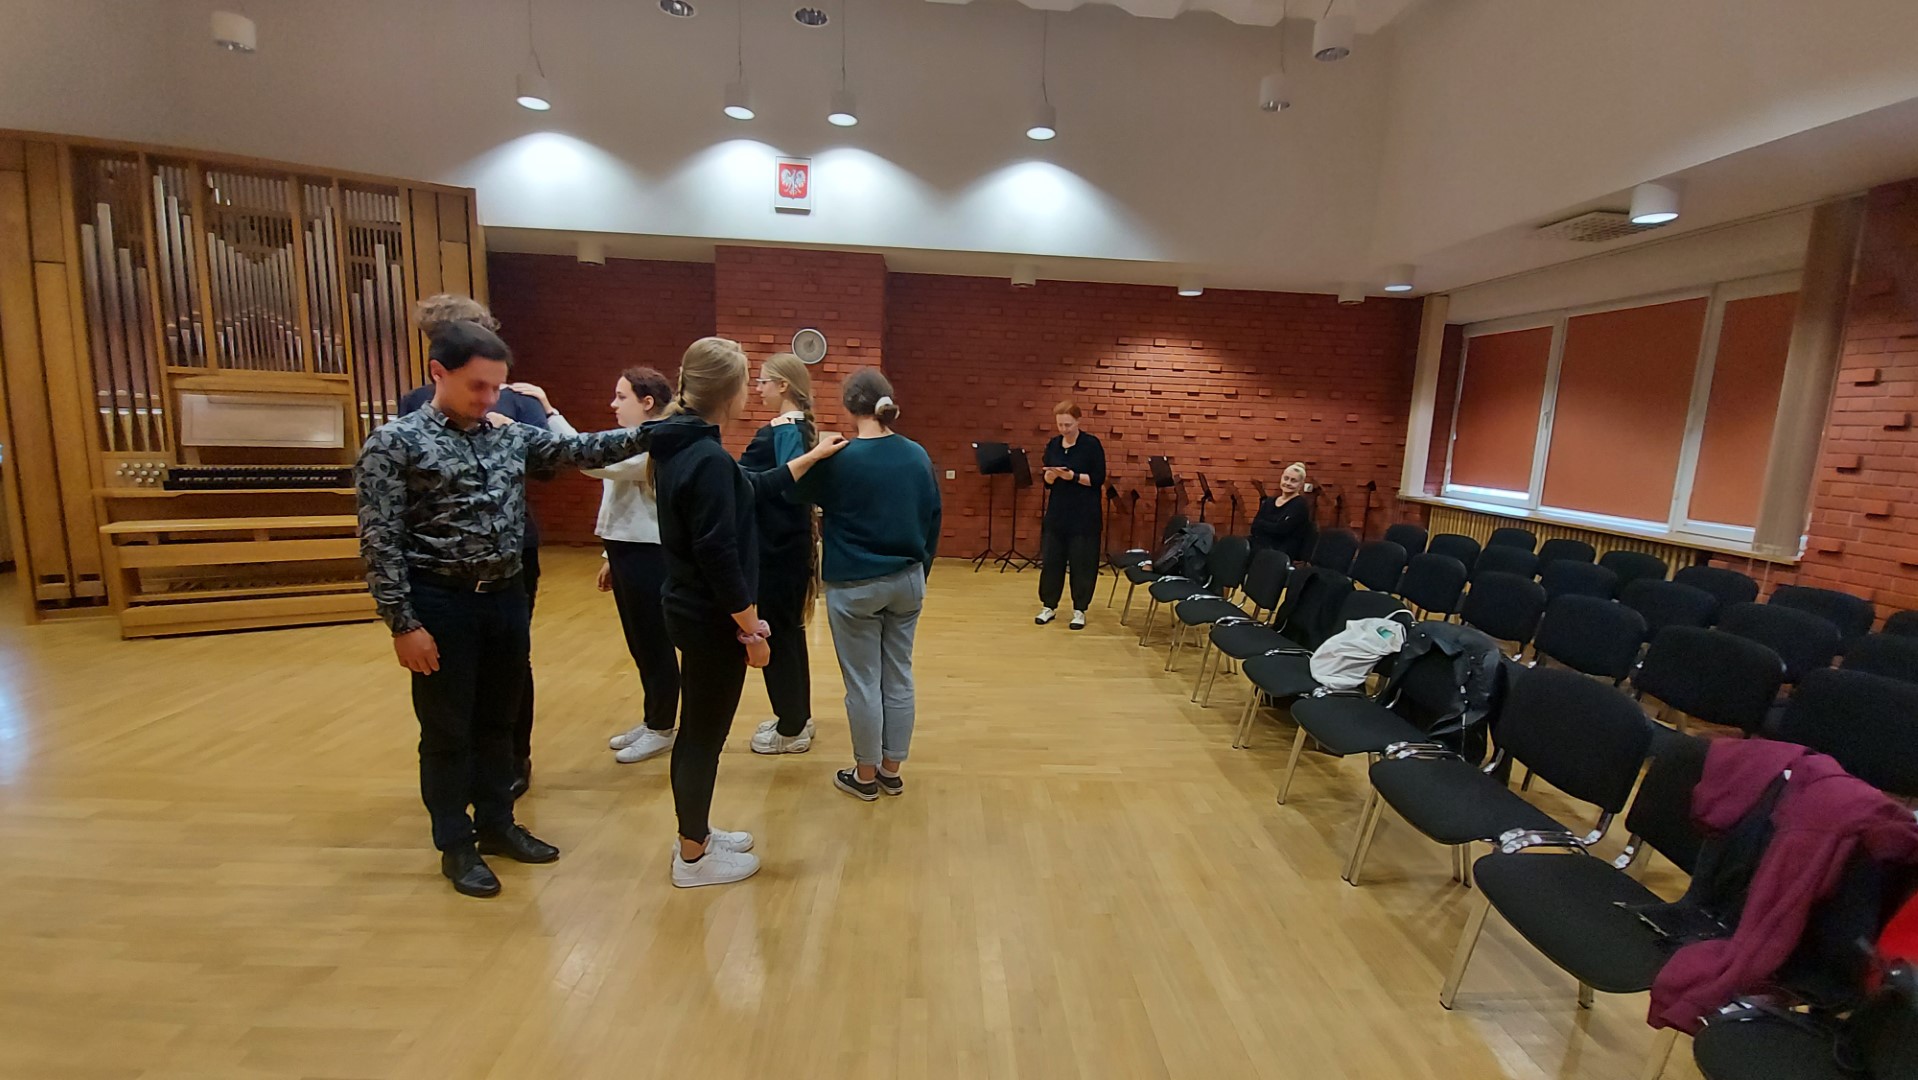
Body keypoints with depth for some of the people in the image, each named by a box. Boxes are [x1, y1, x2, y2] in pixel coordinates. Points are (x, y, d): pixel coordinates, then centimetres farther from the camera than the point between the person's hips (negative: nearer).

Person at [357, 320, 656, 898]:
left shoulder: (512, 436, 6)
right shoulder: (394, 443, -9)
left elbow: (581, 449, 1)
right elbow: (380, 543, -11)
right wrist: (404, 624, -14)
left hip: (506, 596, 5)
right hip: (441, 603, -5)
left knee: (497, 721, 17)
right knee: (447, 731, 9)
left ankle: (497, 825, 34)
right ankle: (456, 845, 26)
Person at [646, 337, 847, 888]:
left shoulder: (682, 445, 7)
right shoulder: (708, 459, -24)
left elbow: (752, 490, 17)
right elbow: (719, 556, -25)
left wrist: (810, 457, 24)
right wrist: (752, 628, -17)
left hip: (691, 610, 10)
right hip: (712, 620, -10)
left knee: (696, 730, 21)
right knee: (704, 735, 6)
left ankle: (696, 835, 38)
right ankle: (694, 858, 24)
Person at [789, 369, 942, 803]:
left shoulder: (840, 458, -15)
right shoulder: (918, 455, 0)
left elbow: (801, 493, 3)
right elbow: (933, 520, 8)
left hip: (855, 586, -4)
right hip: (907, 581, 5)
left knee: (863, 682, 8)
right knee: (899, 676, 13)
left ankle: (865, 775, 22)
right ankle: (891, 770, 26)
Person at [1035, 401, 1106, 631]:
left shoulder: (1092, 444, -7)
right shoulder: (1053, 445, 6)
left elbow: (1098, 479, -10)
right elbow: (1047, 482, 7)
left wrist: (1072, 476, -21)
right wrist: (1053, 474, -15)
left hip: (1084, 514, -4)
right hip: (1057, 511, 4)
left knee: (1082, 562, 2)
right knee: (1050, 558, 6)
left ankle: (1079, 610, 14)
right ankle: (1049, 606, 20)